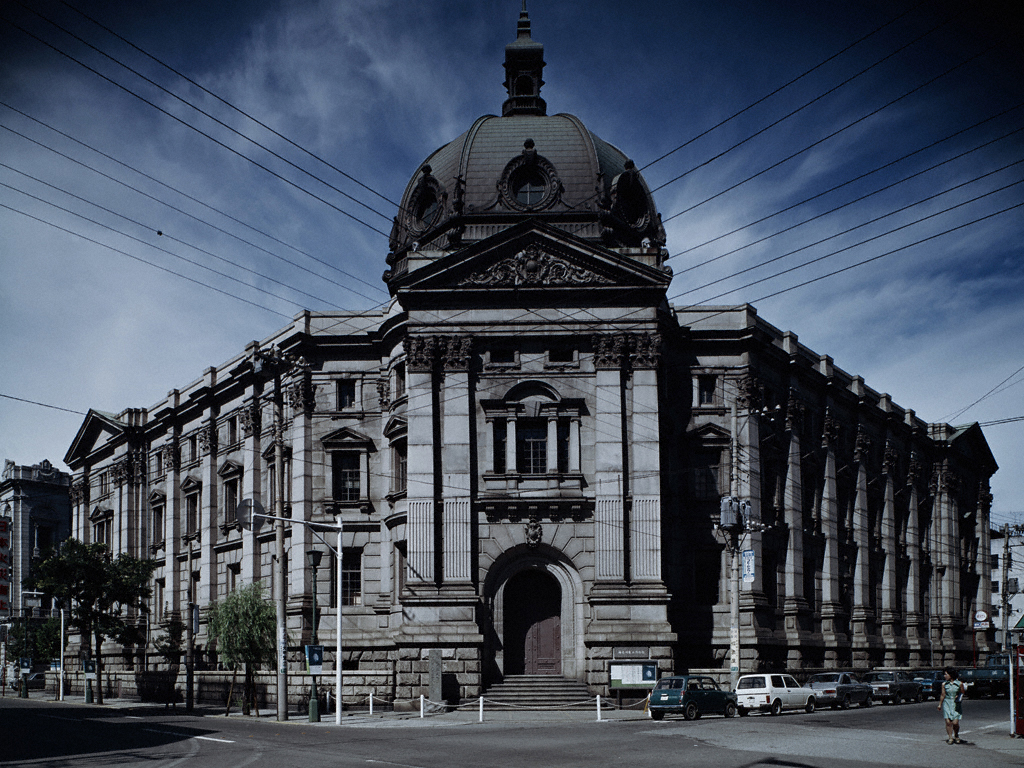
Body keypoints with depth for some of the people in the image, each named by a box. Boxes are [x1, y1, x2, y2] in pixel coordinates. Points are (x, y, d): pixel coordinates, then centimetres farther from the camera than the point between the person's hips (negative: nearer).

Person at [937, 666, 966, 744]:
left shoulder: (959, 684, -1)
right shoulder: (944, 684, 4)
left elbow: (962, 693, 10)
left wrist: (958, 697, -10)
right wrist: (940, 705, 12)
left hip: (956, 704, -1)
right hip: (946, 703, 1)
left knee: (955, 722, -8)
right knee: (948, 722, -8)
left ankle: (956, 736, 18)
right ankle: (950, 738, 3)